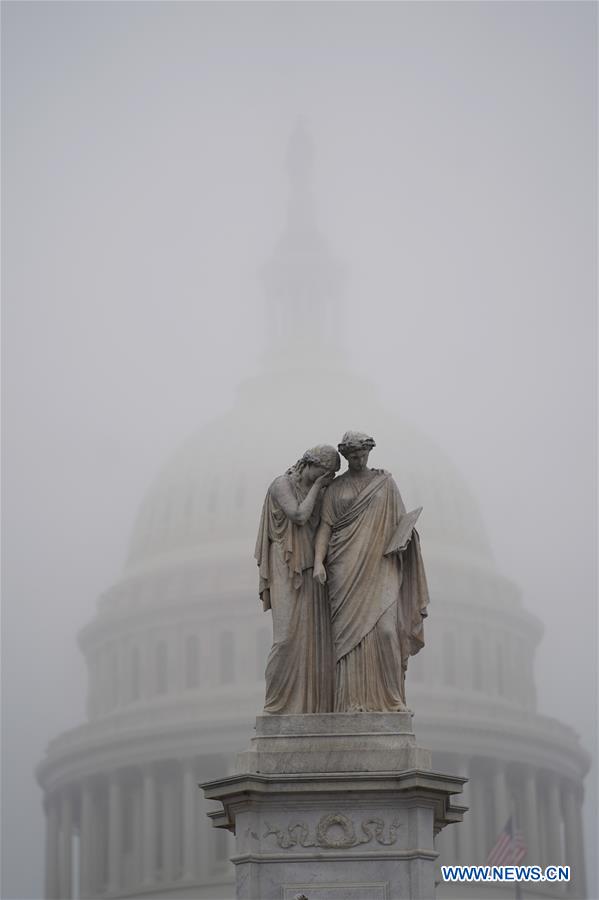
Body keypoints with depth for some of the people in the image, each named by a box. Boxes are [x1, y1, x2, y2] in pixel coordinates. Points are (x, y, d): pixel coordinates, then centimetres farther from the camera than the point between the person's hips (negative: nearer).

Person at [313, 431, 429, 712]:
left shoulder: (385, 483, 12)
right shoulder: (334, 489, 12)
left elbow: (401, 521, 12)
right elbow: (325, 527, 3)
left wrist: (403, 539, -9)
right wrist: (318, 562, -12)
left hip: (380, 566, 0)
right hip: (346, 568, 0)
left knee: (384, 628, -16)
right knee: (351, 633, -8)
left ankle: (388, 698, -8)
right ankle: (354, 701, -9)